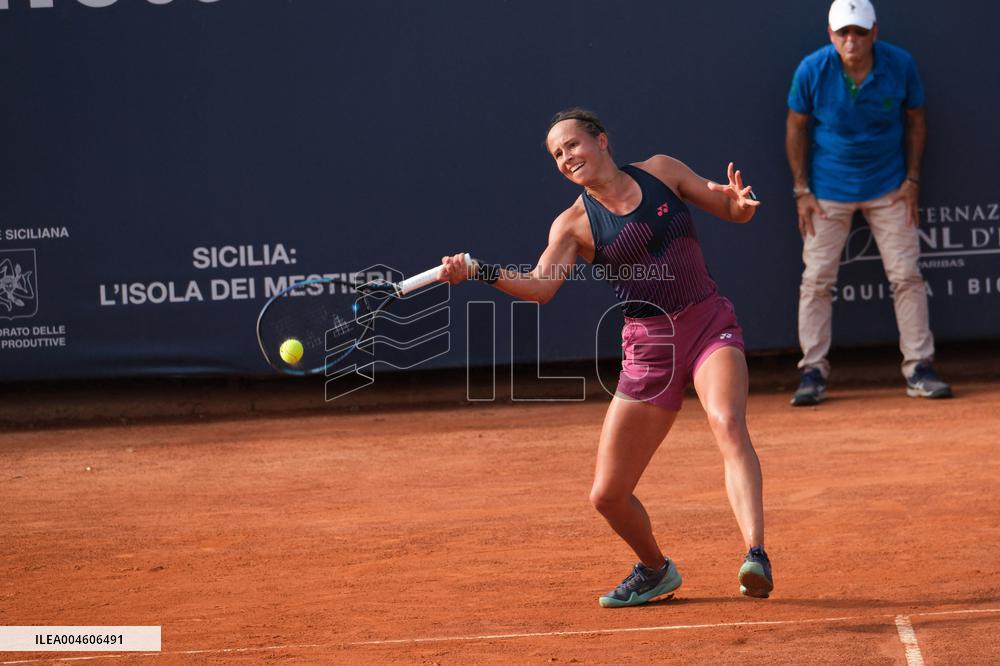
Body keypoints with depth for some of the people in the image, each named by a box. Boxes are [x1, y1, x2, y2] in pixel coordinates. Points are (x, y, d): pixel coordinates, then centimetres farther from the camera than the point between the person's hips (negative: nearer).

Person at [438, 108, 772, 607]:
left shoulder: (661, 171, 3)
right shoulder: (575, 224, -1)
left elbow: (733, 211, 11)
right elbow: (539, 286, -15)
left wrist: (740, 201, -13)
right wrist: (480, 272, -31)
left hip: (710, 326, -1)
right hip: (649, 349, 2)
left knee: (727, 424, -35)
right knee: (608, 495, 0)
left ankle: (756, 556, -42)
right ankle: (655, 571, 31)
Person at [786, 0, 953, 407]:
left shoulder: (900, 65, -12)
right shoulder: (812, 71, -15)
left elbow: (915, 119, 3)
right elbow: (796, 126, -2)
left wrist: (912, 179, -2)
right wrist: (801, 189, -5)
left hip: (889, 187, 1)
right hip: (829, 190, -1)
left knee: (907, 275, 0)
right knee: (817, 279, -2)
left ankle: (919, 368, 6)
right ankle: (813, 372, 6)